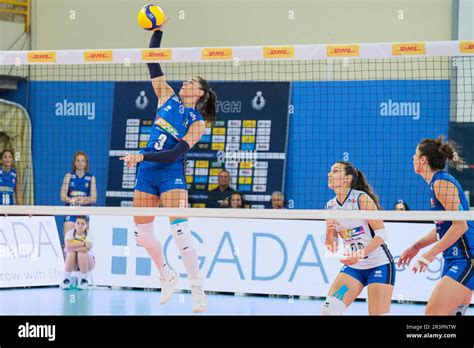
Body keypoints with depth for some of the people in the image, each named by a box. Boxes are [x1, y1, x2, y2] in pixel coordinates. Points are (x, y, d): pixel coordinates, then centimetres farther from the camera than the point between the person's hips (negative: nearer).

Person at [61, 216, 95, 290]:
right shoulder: (70, 233, -6)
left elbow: (86, 249, -28)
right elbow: (68, 245, -26)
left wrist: (73, 248, -28)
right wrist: (83, 243, -29)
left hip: (88, 262, -1)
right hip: (73, 264, 1)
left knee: (81, 254, -32)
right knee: (71, 253, -30)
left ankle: (83, 281, -18)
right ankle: (66, 279, -20)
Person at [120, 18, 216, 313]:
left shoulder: (198, 122, -4)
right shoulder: (168, 97, 10)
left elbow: (175, 154, -15)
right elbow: (153, 64, 7)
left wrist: (142, 156, -20)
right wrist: (158, 31, -1)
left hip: (172, 175, -6)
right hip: (147, 173, 6)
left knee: (180, 232, -17)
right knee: (142, 233, 8)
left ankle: (199, 294, -14)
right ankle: (168, 277, 30)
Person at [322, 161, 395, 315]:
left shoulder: (361, 198, -13)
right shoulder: (330, 206, 5)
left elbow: (382, 233, -17)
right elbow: (331, 247, 9)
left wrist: (360, 255, -27)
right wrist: (329, 232, -12)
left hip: (379, 264, -6)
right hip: (353, 267, 6)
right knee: (329, 309, -9)